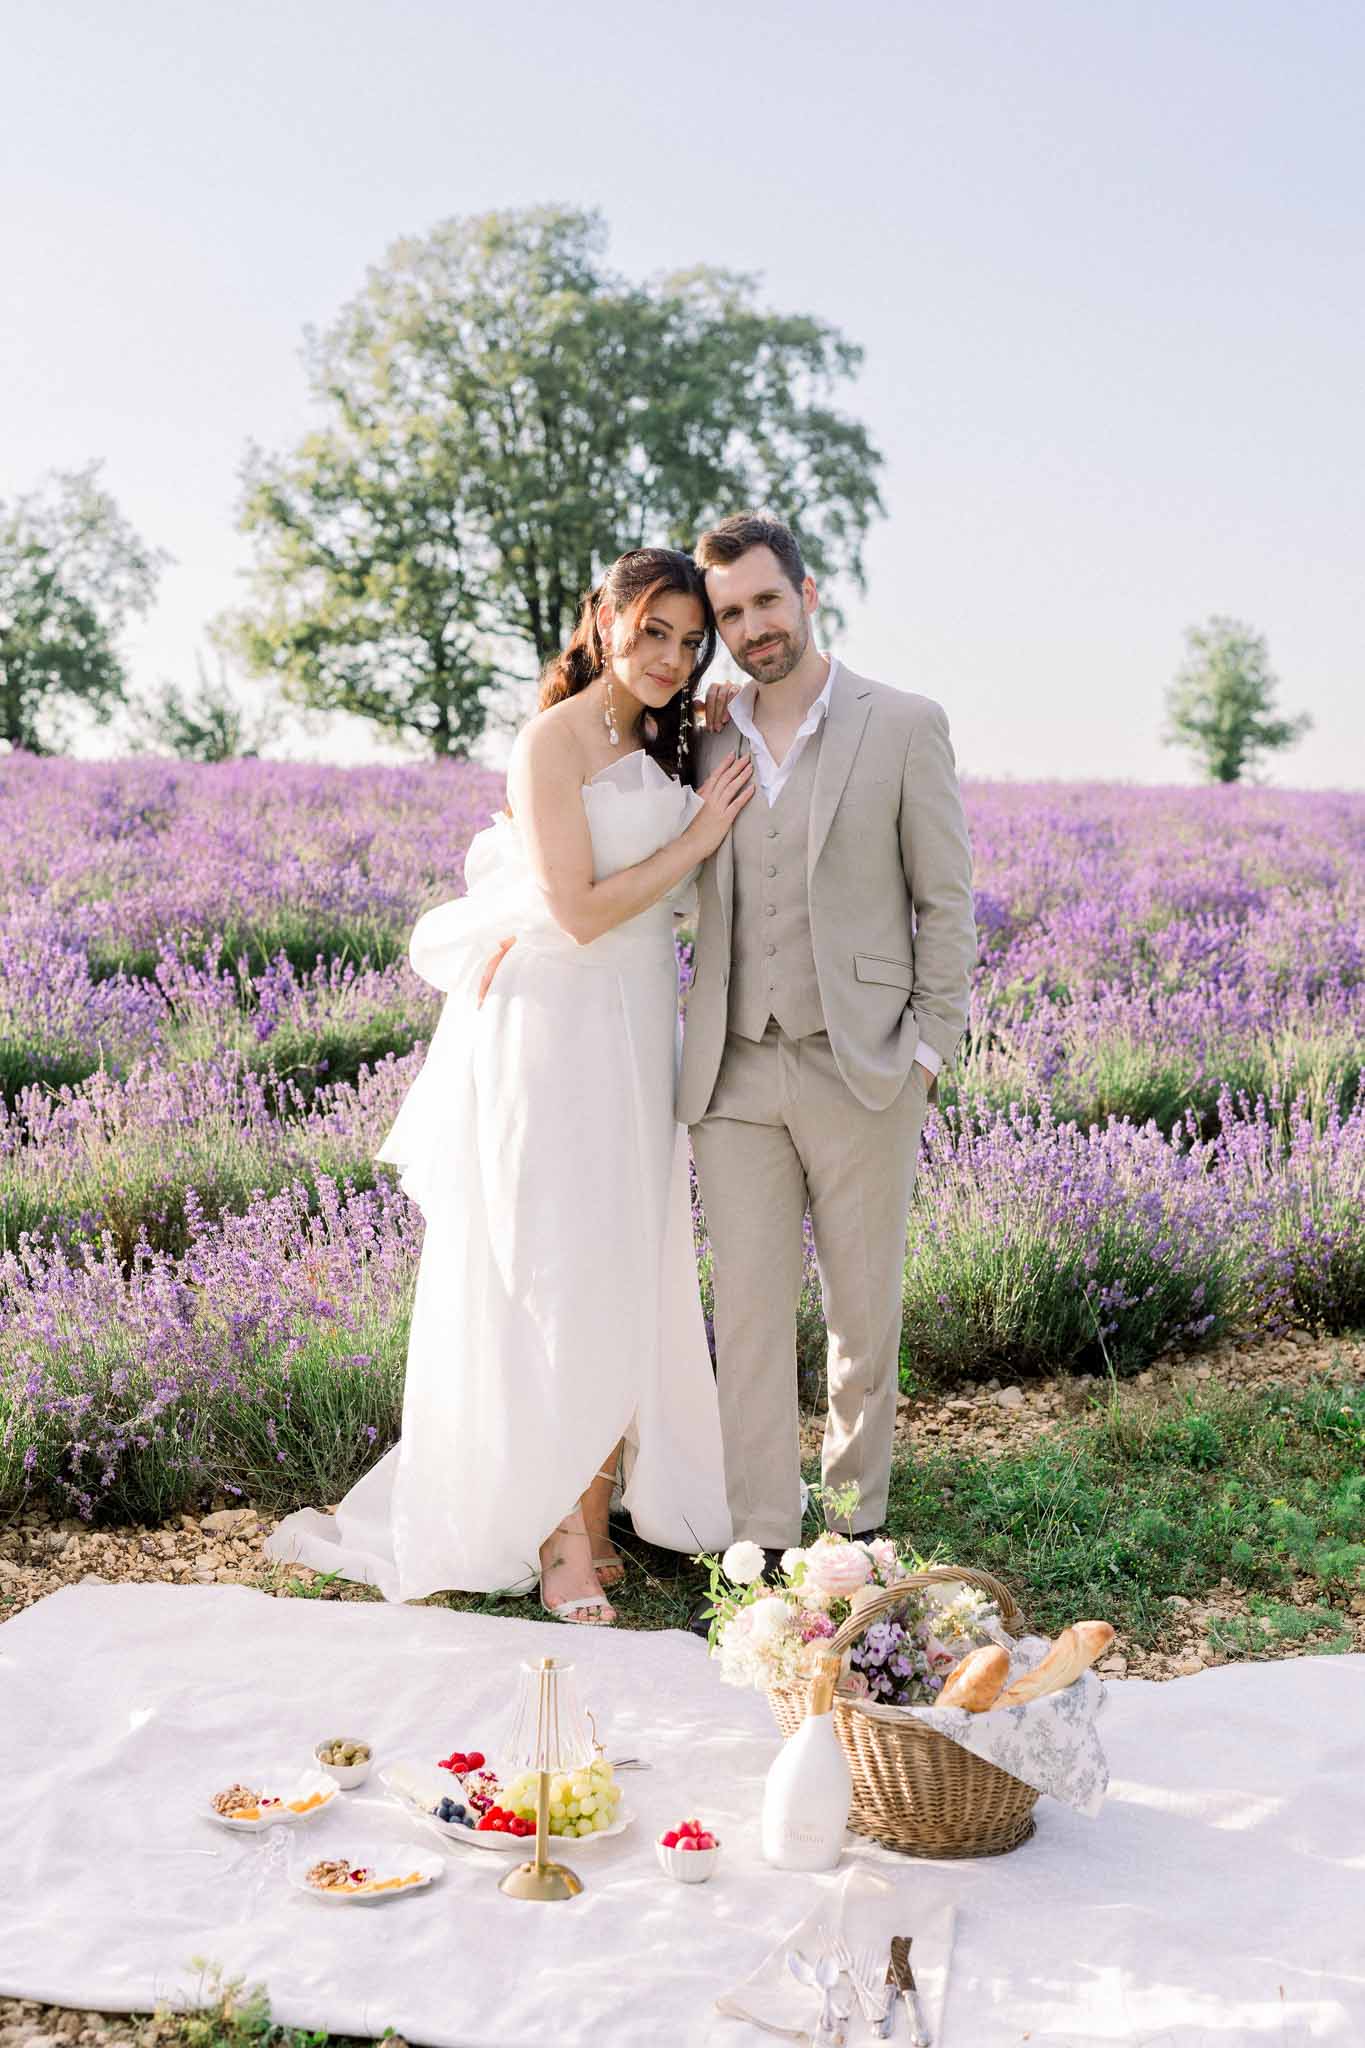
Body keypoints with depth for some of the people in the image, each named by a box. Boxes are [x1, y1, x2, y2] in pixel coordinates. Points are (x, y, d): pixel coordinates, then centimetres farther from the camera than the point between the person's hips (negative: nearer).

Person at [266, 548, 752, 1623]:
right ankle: (559, 1536, 5)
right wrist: (698, 837, -10)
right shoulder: (553, 740, -10)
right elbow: (578, 911, -16)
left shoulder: (660, 746, 15)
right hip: (558, 1034, -8)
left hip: (639, 1037, 8)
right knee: (557, 1282, -4)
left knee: (626, 1278, 8)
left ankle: (598, 1513, 17)